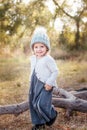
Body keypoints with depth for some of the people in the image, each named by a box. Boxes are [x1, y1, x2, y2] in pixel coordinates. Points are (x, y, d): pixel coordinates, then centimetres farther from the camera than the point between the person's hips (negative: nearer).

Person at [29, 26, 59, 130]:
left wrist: (49, 83, -19)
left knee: (42, 104, -14)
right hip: (35, 85, 8)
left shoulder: (48, 59, -17)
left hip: (45, 86, -8)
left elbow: (55, 71, -14)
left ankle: (52, 115, 18)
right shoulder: (33, 58, 7)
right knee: (33, 103, 10)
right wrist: (31, 82, 17)